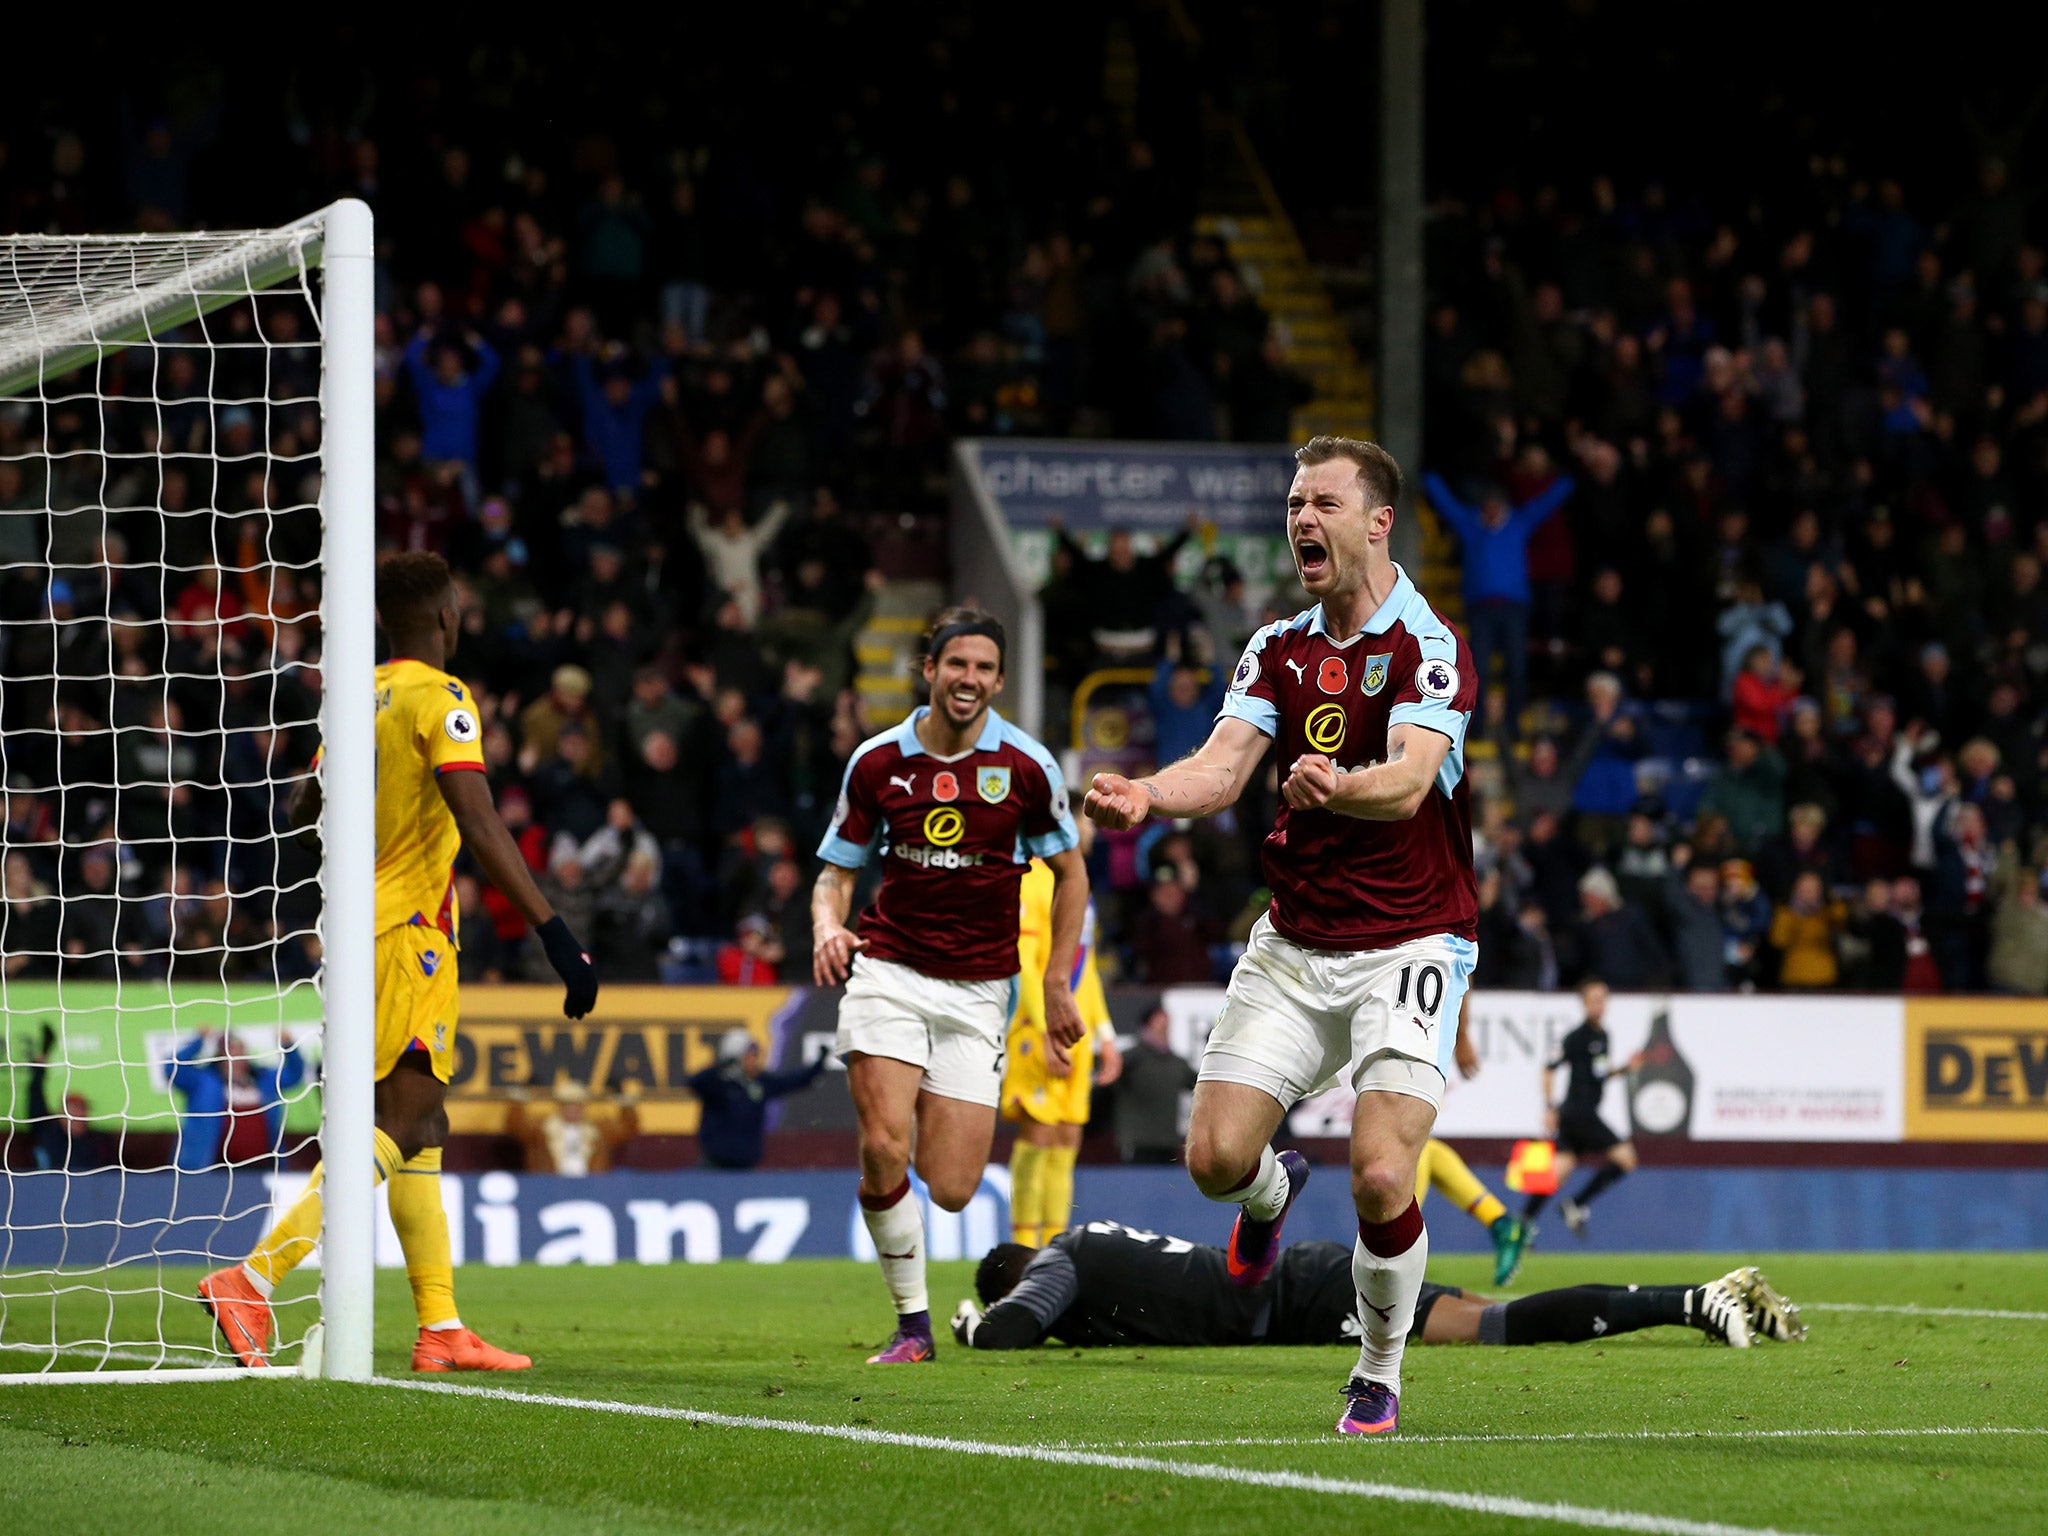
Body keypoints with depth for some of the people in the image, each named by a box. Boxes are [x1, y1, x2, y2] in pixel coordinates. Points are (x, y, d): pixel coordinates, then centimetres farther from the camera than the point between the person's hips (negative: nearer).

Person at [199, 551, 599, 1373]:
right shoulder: (440, 699, -11)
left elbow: (304, 806, 24)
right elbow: (480, 826, -22)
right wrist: (554, 931, -25)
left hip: (366, 926, 9)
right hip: (410, 929, -9)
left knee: (418, 1128, 12)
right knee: (404, 1126, -12)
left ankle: (441, 1328, 11)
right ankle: (255, 1277, -24)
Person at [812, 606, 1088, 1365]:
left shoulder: (1026, 765, -3)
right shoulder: (876, 762, 0)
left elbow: (1070, 873, 9)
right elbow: (836, 873, 8)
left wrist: (1057, 983, 4)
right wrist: (827, 927, -15)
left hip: (978, 990, 0)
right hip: (890, 969, 0)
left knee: (951, 1189, -6)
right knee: (884, 1150, -19)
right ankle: (912, 1324, -2)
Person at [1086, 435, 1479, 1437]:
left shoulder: (1429, 648, -11)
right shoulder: (1278, 649, 7)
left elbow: (1408, 781, -27)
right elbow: (1224, 766, -5)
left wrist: (1335, 785, -48)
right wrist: (1145, 795, -27)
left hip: (1409, 945, -5)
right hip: (1293, 943, 5)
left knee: (1382, 1177, -19)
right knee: (1216, 1156, -6)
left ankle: (1380, 1377, 6)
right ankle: (1272, 1193, 34)